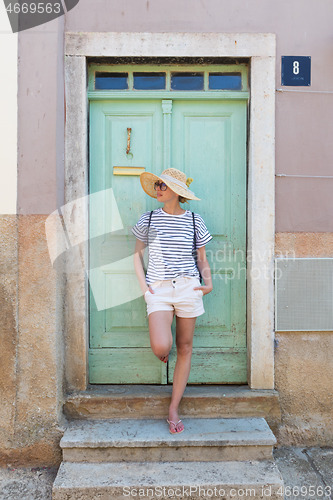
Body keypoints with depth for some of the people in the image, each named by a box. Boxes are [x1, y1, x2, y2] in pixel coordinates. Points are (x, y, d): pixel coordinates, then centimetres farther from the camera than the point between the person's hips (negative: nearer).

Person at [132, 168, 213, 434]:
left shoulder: (195, 222, 6)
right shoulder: (148, 219, 6)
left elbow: (202, 258, 13)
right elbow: (138, 253, 12)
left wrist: (208, 282, -2)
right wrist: (143, 284, 0)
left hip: (188, 288, 1)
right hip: (158, 290, -1)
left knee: (185, 348, 6)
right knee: (161, 347, -19)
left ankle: (174, 409, 20)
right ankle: (162, 348, 22)